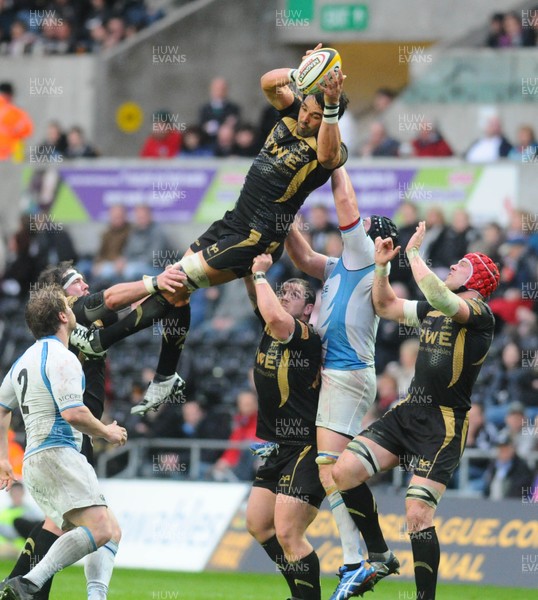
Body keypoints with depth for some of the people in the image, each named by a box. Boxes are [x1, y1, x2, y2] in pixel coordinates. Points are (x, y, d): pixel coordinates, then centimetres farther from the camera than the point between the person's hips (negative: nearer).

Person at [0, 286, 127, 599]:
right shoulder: (61, 358, -9)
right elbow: (73, 413, -19)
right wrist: (107, 432, -2)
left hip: (35, 461, 10)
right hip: (57, 455, -10)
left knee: (112, 532, 9)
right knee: (99, 528, -25)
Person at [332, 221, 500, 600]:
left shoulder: (479, 313, -11)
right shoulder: (432, 310, 14)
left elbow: (439, 296, -31)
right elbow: (386, 306, 26)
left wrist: (414, 253, -20)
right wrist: (382, 266, 12)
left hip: (444, 426, -8)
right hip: (409, 413, 8)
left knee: (418, 516, -16)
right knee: (343, 472, -5)